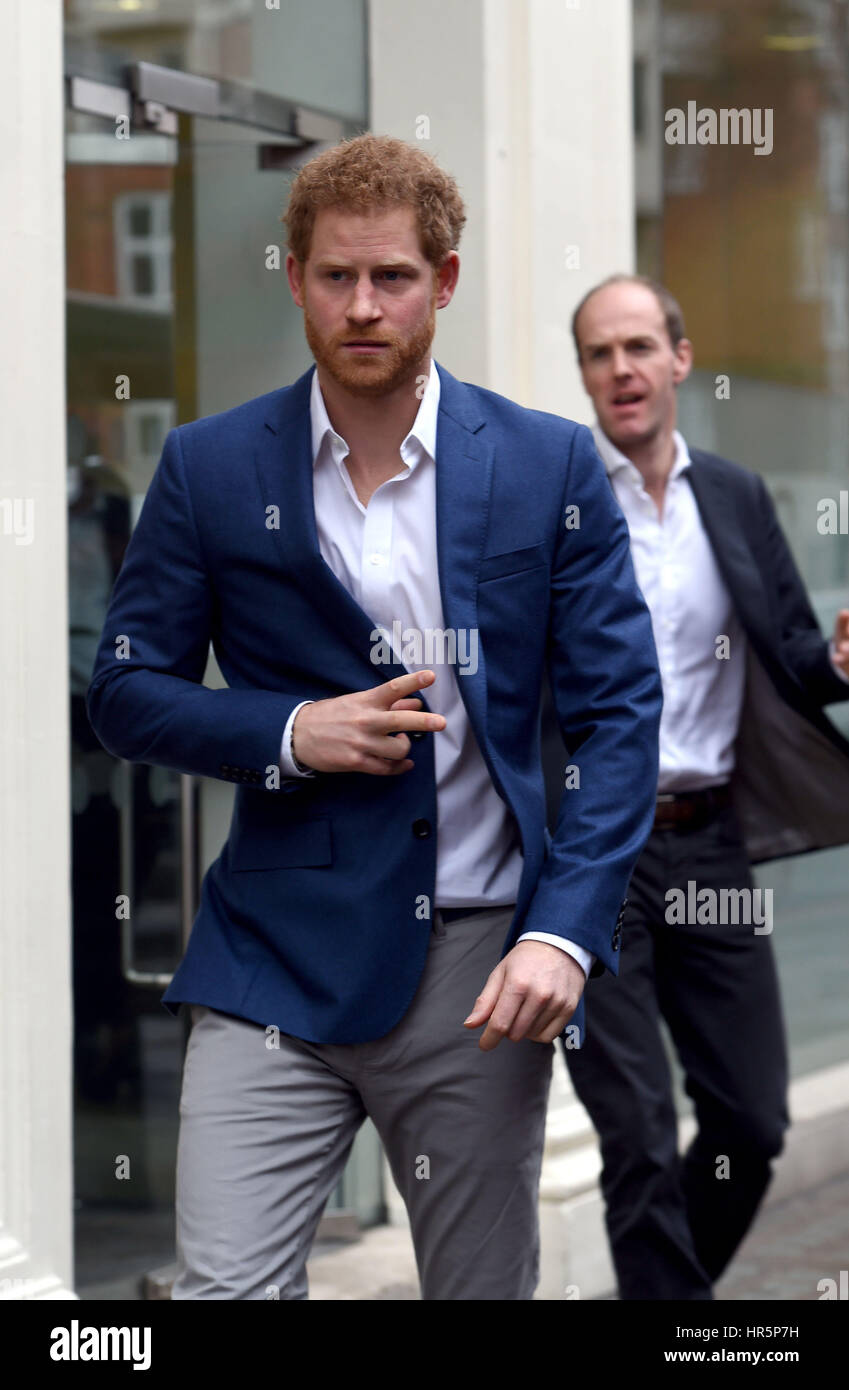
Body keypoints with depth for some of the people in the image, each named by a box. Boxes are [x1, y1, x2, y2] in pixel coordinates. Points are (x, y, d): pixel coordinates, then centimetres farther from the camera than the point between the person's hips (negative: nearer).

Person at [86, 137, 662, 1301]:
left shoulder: (551, 465, 1)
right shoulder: (208, 470, 2)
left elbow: (621, 713, 0)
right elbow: (127, 693, 7)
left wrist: (564, 932, -12)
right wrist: (292, 733, -12)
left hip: (480, 974, 1)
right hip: (279, 961, 0)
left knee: (486, 1288, 10)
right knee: (223, 1287, -11)